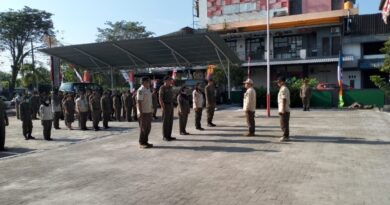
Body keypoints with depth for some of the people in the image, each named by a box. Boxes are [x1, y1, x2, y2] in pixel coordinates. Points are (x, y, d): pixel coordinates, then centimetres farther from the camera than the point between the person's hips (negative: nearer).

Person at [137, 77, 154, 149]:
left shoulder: (148, 89, 15)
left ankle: (145, 142, 22)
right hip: (143, 112, -9)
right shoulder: (141, 90, -15)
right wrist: (140, 112, -23)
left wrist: (151, 109, 19)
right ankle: (141, 143, 5)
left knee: (148, 128, 13)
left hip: (149, 112, 9)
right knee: (143, 128, -3)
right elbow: (139, 102, -20)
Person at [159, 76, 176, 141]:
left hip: (171, 106, 8)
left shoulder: (170, 88, 15)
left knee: (170, 121, 8)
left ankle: (169, 136, 13)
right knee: (165, 122, -5)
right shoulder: (162, 87, -10)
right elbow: (160, 98, -16)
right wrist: (162, 107, -21)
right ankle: (165, 137, 1)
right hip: (165, 106, -8)